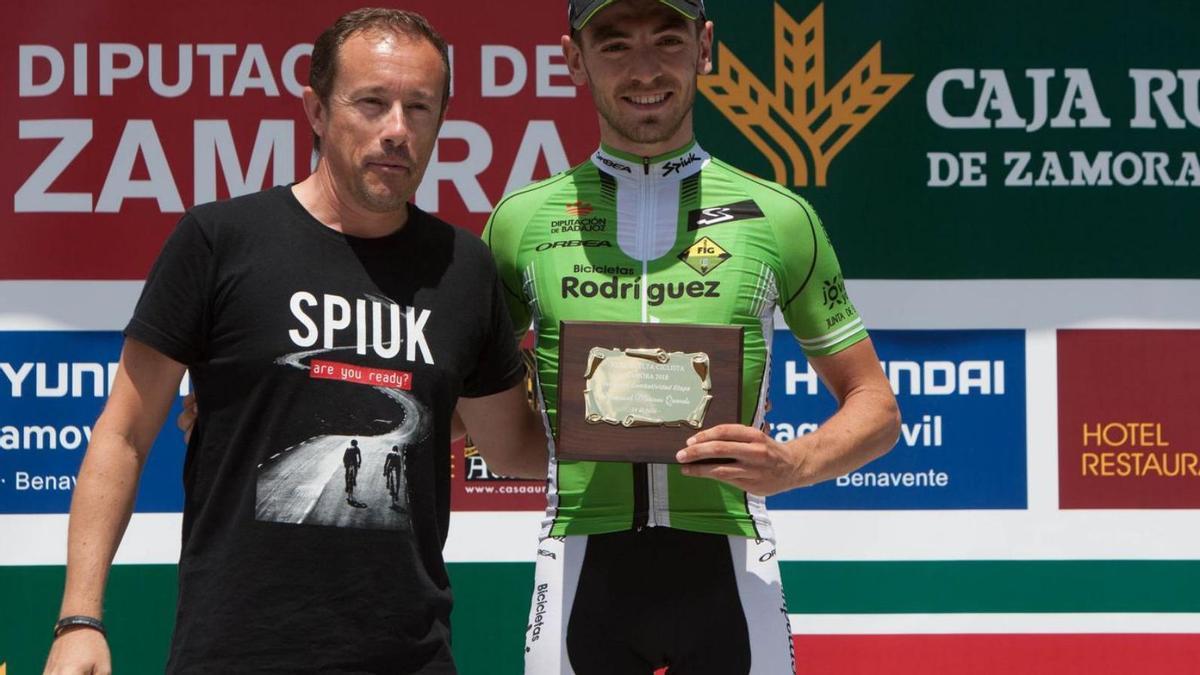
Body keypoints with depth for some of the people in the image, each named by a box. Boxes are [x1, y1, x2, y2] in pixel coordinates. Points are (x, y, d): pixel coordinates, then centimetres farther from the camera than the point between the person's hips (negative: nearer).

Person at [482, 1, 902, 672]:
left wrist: (793, 464, -11)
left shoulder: (778, 216, 6)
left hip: (729, 566, 0)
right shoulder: (522, 220, 8)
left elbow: (876, 408, 10)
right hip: (580, 562, 1)